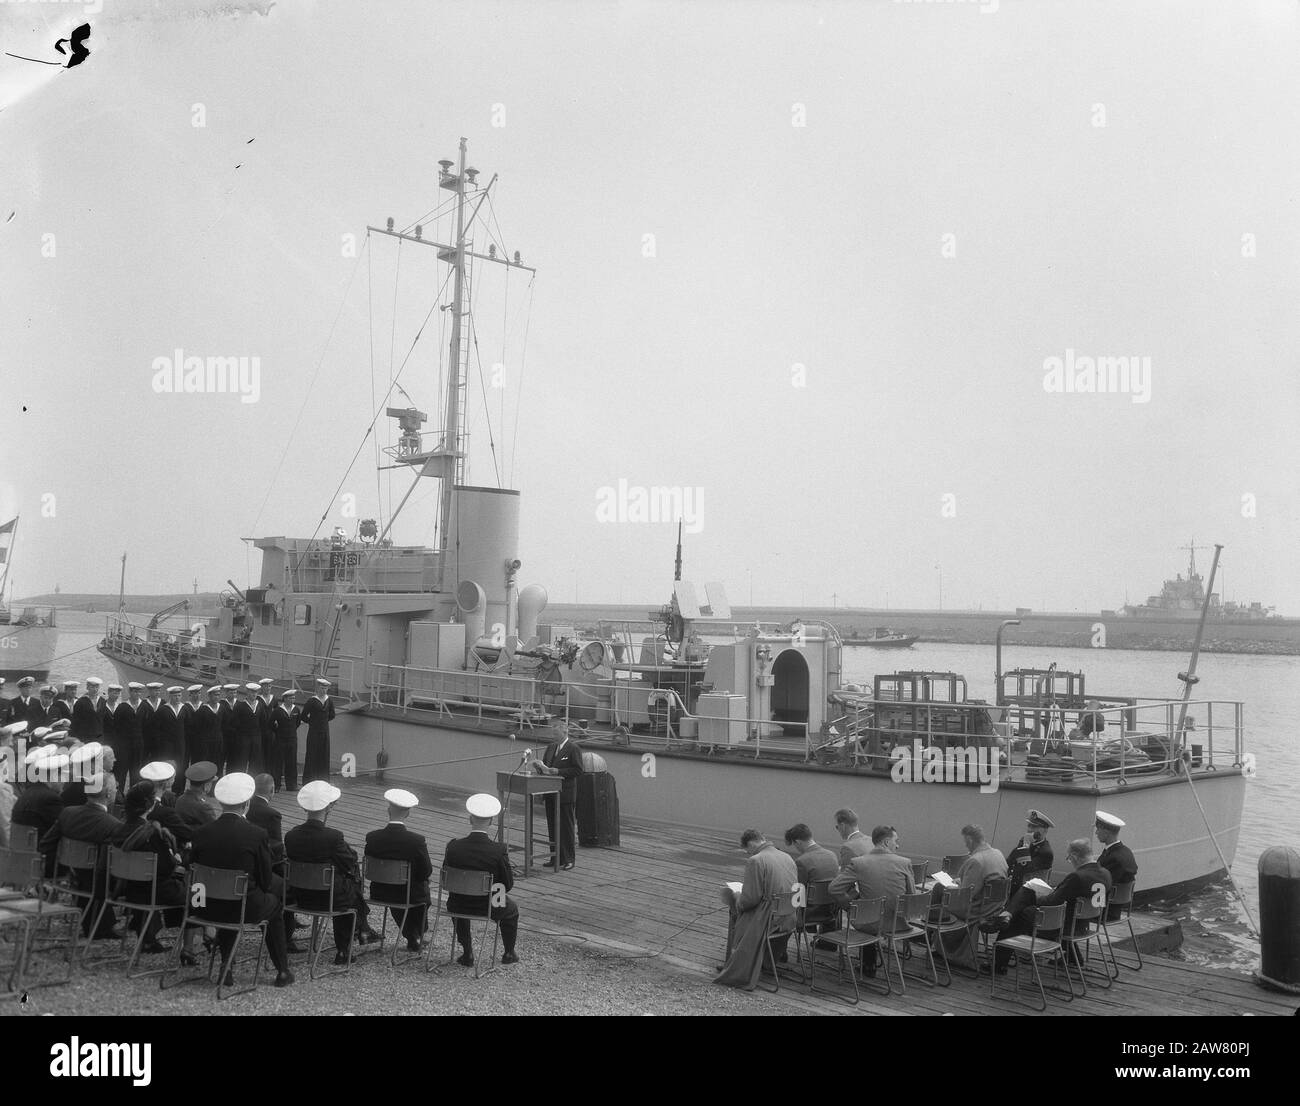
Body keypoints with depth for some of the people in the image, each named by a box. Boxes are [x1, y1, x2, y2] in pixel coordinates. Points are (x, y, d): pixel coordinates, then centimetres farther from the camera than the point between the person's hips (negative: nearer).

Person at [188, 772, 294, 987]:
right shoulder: (257, 835, -16)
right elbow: (265, 882, -8)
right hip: (245, 909, -3)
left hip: (207, 909, 3)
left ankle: (227, 969, 27)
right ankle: (282, 971, 32)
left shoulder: (201, 833, -7)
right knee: (275, 904, 26)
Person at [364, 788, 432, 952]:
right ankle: (417, 938, 43)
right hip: (411, 896, -2)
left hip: (379, 894, 2)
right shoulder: (416, 840, -23)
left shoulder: (372, 837, -15)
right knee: (424, 890, 31)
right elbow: (427, 871, -14)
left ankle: (412, 937, 45)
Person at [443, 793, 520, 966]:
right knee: (512, 908, 31)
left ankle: (467, 954, 38)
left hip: (458, 906, 2)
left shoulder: (454, 846, -16)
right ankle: (509, 953, 41)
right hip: (489, 908, -2)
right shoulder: (499, 849, -22)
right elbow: (508, 884, -12)